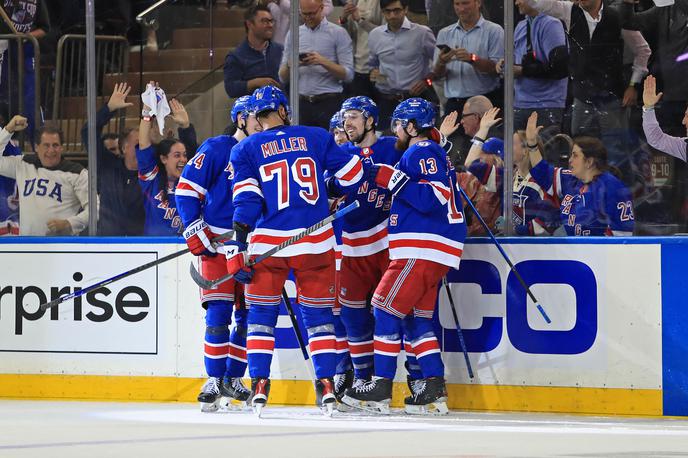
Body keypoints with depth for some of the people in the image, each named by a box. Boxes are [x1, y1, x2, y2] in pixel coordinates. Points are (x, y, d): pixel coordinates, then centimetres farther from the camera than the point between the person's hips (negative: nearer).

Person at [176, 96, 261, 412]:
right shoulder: (216, 149, -5)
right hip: (217, 243, -5)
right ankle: (214, 381, -5)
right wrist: (197, 233, -12)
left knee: (249, 314, 4)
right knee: (219, 312, -11)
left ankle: (233, 380, 15)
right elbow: (186, 189, -6)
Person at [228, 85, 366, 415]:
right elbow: (352, 174, 10)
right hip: (316, 240, 1)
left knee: (261, 313, 8)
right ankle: (326, 386, 4)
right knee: (318, 313, 9)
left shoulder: (245, 149, 4)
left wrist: (239, 246, -7)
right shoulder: (317, 137, 8)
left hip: (268, 241, -1)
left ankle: (260, 385, 0)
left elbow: (246, 198, -5)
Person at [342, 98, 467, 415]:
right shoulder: (432, 154, 24)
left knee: (387, 307, -10)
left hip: (424, 248, -11)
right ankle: (434, 390, 6)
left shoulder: (423, 153, -9)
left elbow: (432, 199, -22)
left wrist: (390, 177, -21)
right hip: (428, 250, 11)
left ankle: (381, 388, -11)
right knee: (416, 316, 11)